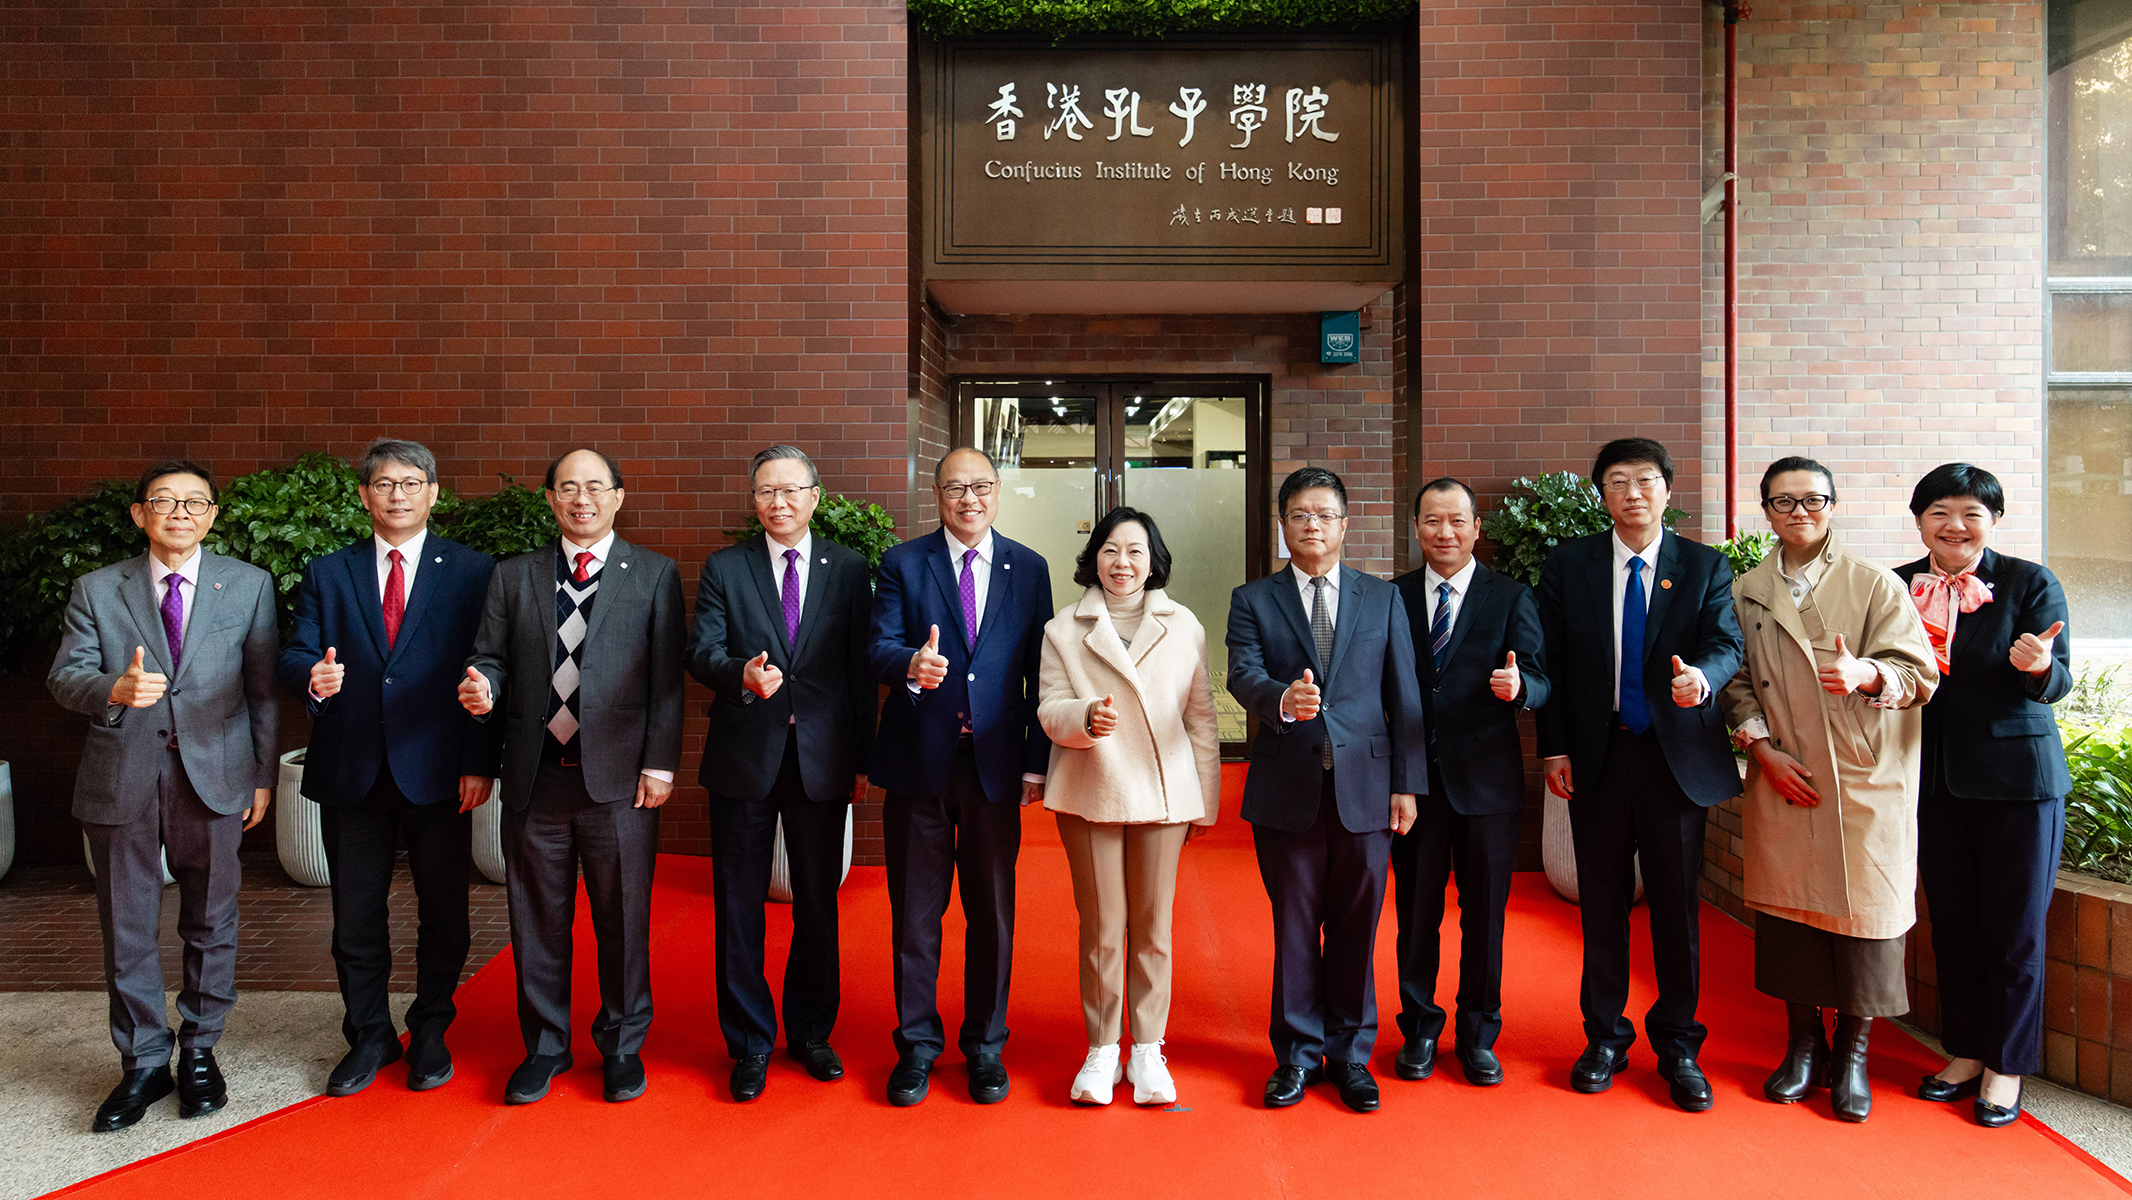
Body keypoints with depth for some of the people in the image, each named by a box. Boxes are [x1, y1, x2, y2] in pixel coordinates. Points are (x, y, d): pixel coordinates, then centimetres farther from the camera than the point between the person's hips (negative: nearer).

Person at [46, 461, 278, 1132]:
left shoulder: (248, 586, 4)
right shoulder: (96, 591, 6)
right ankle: (143, 1065, 23)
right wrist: (113, 688, -23)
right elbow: (63, 678, 0)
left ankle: (199, 1052, 25)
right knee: (127, 929, 8)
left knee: (210, 923, 9)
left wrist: (264, 774, 1)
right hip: (120, 779, 1)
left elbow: (263, 688, 4)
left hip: (214, 774, -1)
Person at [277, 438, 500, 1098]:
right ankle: (369, 1036, 29)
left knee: (443, 913, 9)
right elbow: (295, 654, 5)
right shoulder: (326, 574, 10)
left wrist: (480, 762, -9)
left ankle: (430, 1033, 27)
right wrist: (312, 675, -20)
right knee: (356, 916, 11)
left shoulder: (473, 572, 1)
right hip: (352, 772, 2)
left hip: (439, 771, -2)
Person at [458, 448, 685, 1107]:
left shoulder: (655, 575, 3)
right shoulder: (513, 577, 11)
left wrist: (659, 763, -7)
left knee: (624, 919, 7)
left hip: (618, 778, -2)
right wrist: (482, 689, -14)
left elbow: (666, 679, -1)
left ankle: (623, 1046, 25)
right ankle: (545, 1046, 29)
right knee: (537, 921, 12)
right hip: (535, 777, 3)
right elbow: (491, 659, 10)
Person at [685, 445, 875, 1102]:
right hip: (744, 758, 0)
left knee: (818, 902, 11)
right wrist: (741, 673, -27)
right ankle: (750, 1043, 22)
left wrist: (860, 753, 1)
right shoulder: (724, 568, 5)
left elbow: (860, 668, 4)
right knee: (740, 906, 7)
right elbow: (701, 651, -5)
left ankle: (811, 1033, 28)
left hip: (824, 759, 0)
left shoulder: (850, 569, 5)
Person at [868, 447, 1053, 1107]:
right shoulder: (903, 563, 2)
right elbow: (881, 648, -9)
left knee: (993, 910, 10)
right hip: (919, 761, -1)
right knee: (915, 910, 9)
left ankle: (985, 1045, 28)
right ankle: (917, 1045, 26)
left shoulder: (1029, 568, 6)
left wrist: (1038, 762, 0)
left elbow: (1039, 672, 4)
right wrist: (910, 665, -32)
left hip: (996, 764, 1)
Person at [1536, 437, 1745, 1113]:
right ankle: (1604, 1037, 25)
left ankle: (1677, 1044, 23)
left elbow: (1726, 643, -8)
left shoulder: (1706, 567, 4)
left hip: (1678, 755, 0)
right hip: (1596, 754, 1)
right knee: (1602, 903, 10)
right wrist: (1554, 747, -3)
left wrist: (1701, 676, -32)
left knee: (1677, 903, 6)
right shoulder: (1569, 564, 4)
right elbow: (1552, 660, 3)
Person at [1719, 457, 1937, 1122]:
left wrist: (1866, 675, -27)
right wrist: (1763, 748, -4)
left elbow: (1918, 672, -6)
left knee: (1863, 911, 1)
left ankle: (1853, 1052, 19)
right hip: (1783, 780, 2)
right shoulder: (1744, 594, 9)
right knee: (1787, 905, 6)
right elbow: (1736, 681, 9)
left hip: (1866, 782, -2)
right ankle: (1803, 1044, 23)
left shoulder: (1877, 586, 2)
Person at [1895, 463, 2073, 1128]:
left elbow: (2056, 681, -12)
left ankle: (2007, 1067, 21)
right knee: (1951, 919, 13)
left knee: (2013, 927, 6)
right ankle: (1966, 1053, 27)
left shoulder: (2031, 584, -6)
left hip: (2017, 778, -3)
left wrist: (2038, 666, -34)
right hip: (1933, 778, 3)